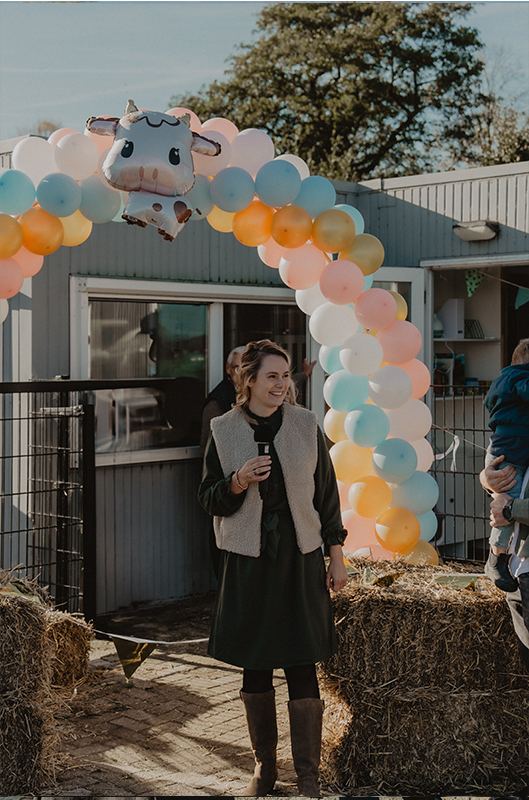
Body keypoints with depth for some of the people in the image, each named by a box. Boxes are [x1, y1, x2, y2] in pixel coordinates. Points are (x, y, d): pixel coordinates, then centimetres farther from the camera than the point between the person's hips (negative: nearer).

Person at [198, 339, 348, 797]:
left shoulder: (305, 425, 2)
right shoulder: (224, 431, 1)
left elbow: (326, 491, 7)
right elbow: (209, 499, 5)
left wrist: (336, 555, 5)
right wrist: (238, 482, -16)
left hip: (300, 558, 0)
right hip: (248, 561, 0)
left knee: (302, 666, -2)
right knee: (255, 667, 9)